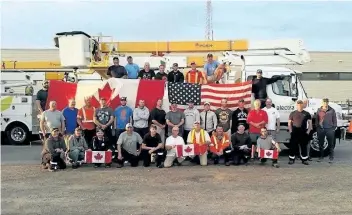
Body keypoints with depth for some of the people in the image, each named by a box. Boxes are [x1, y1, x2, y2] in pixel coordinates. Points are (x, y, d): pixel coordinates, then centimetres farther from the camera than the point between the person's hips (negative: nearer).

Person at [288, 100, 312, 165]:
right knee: (293, 146, 0)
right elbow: (289, 123, 7)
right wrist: (290, 131, -1)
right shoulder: (293, 113, 6)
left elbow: (310, 123, 8)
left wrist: (308, 131, -1)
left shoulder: (307, 114, 6)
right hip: (295, 132, 0)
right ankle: (291, 159, 8)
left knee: (304, 146, 5)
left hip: (303, 132, 1)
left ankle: (304, 159, 15)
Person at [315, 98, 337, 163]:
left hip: (329, 129, -1)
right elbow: (317, 120, 10)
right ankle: (321, 156, 21)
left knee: (330, 144, 3)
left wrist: (334, 127, -1)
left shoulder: (332, 110, 3)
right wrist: (317, 127, 5)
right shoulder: (319, 110, 6)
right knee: (321, 144, 9)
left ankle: (331, 157, 11)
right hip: (321, 129, 2)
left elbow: (334, 120, 6)